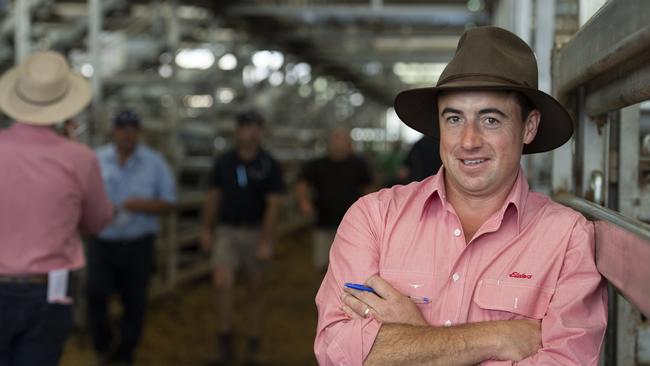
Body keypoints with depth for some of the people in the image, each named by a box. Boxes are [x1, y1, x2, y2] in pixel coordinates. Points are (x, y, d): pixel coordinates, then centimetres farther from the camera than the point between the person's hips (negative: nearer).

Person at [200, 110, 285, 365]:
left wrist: (266, 242, -15)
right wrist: (206, 230, 7)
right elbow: (213, 197, 10)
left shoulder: (269, 166, -5)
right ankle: (225, 344, -4)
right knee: (222, 284, -15)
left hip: (255, 232, -1)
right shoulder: (224, 162, 3)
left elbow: (273, 206, -9)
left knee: (256, 290, 7)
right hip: (226, 231, 2)